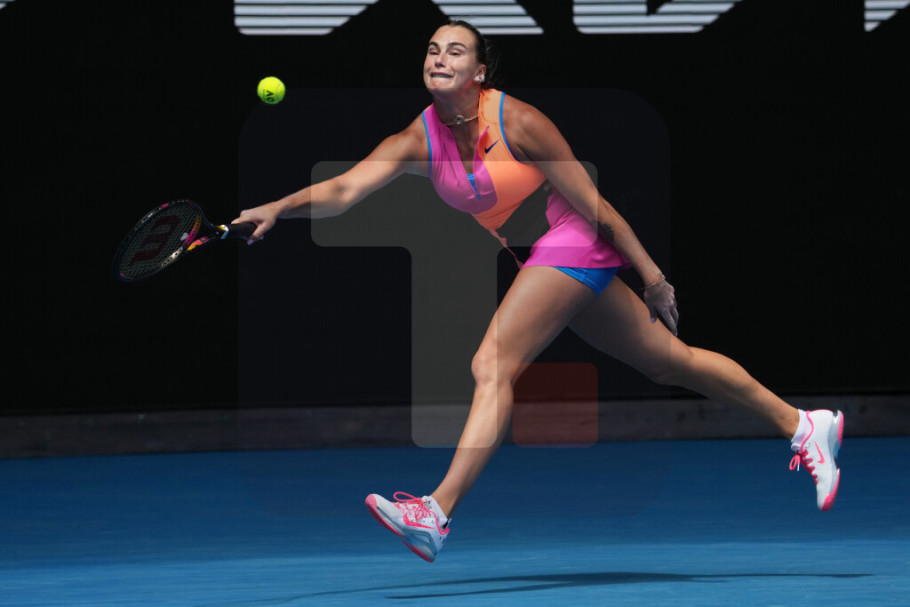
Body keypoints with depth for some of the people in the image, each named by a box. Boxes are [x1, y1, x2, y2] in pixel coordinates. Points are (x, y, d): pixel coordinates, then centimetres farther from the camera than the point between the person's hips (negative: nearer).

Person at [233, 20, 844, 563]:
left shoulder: (517, 122, -20)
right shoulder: (420, 140, -4)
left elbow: (589, 202, -14)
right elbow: (344, 189, -13)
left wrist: (650, 273, -10)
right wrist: (279, 208, -31)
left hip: (574, 242, -7)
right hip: (538, 257, 7)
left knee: (492, 366, -21)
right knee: (669, 361, 15)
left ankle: (438, 512, -27)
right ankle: (800, 424, 28)